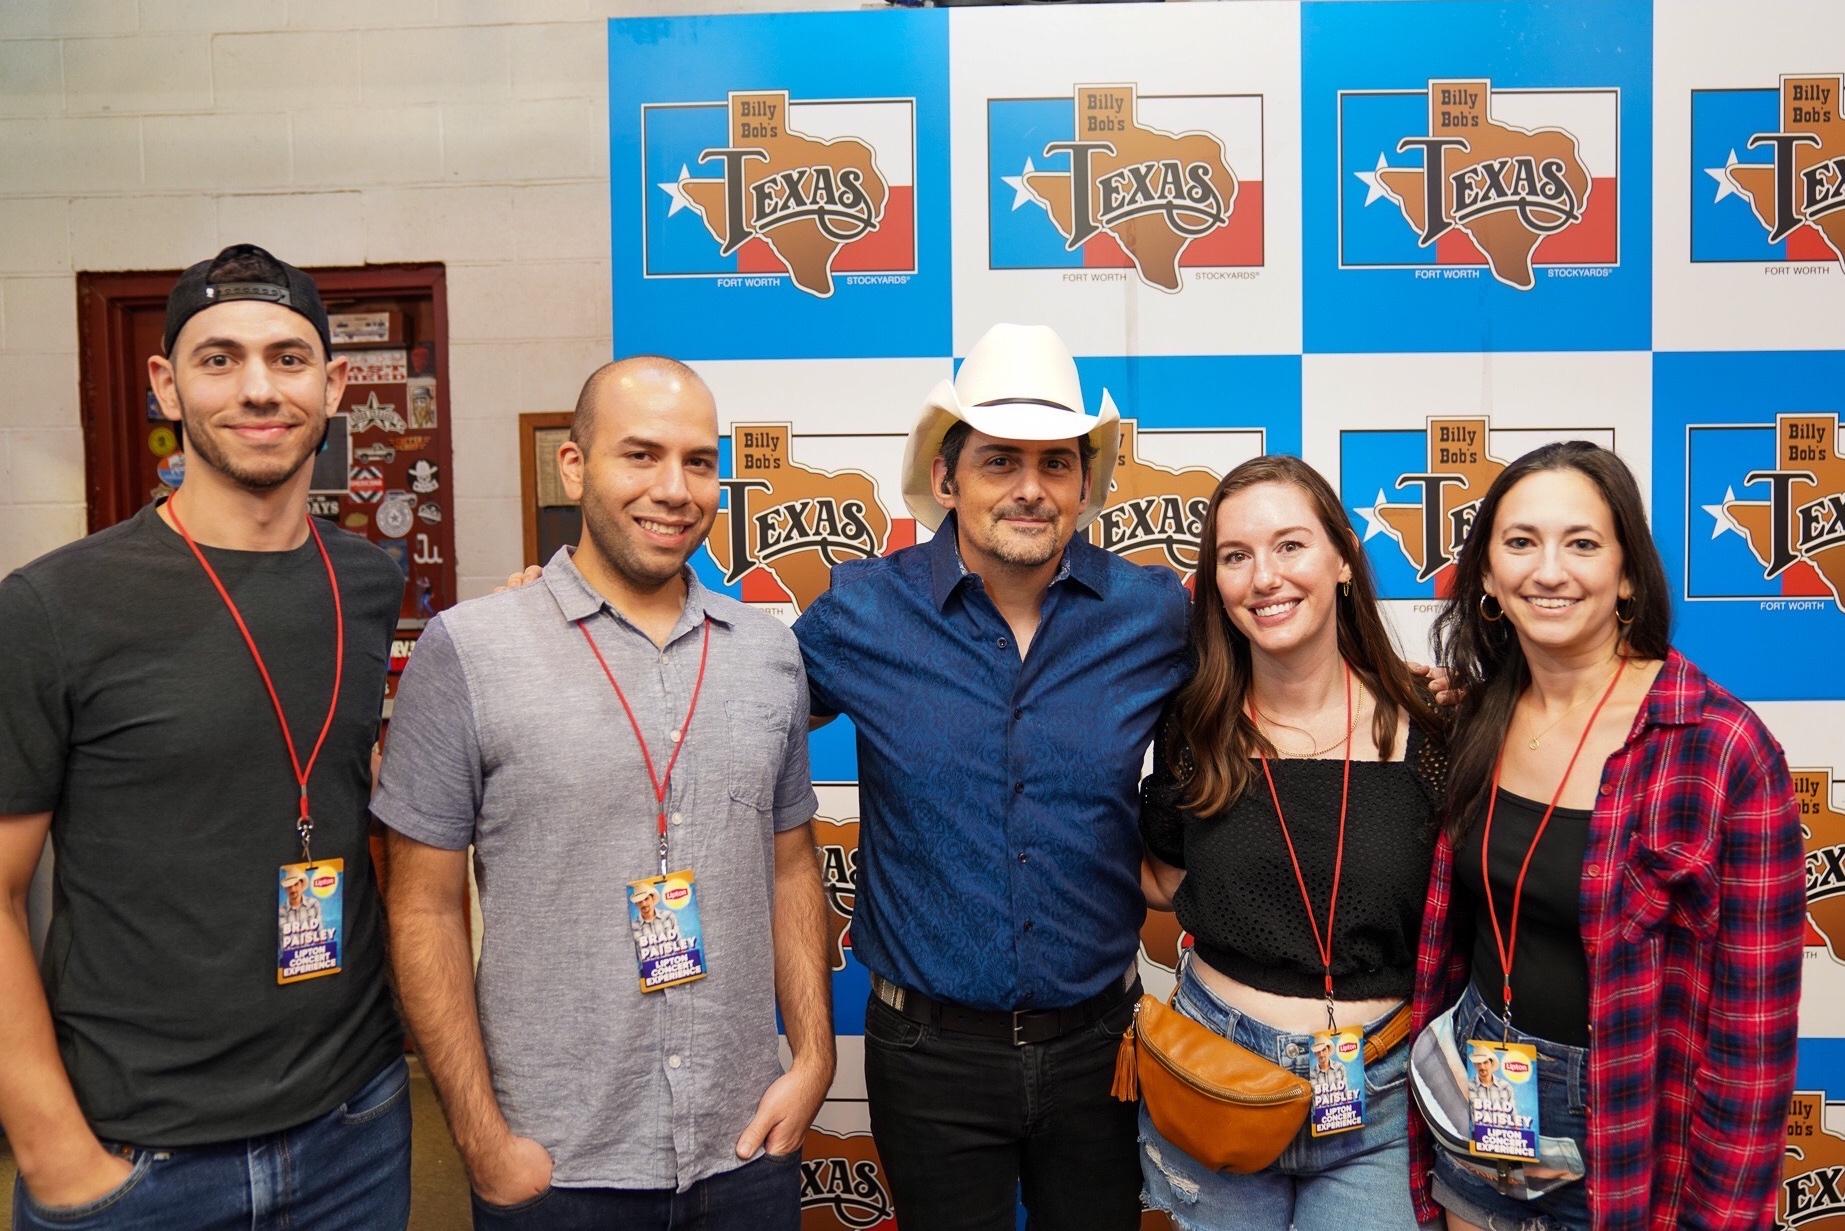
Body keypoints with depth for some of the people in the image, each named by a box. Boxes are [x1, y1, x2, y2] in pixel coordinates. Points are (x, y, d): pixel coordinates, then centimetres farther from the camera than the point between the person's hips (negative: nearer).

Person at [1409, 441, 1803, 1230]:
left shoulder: (1723, 748, -19)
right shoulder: (1476, 721, -4)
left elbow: (1752, 1025, -14)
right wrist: (1427, 1084, 9)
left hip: (1630, 1129, -4)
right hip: (1475, 1111, 4)